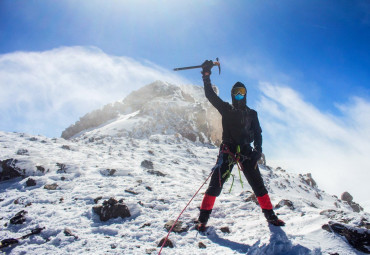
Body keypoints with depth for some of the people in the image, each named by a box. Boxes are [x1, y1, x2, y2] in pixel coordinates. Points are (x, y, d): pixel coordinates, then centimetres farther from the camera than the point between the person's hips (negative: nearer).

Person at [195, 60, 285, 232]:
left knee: (257, 183, 2)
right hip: (227, 151, -2)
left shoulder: (252, 114, 15)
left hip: (246, 151, 2)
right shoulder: (226, 109, 11)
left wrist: (257, 150, -5)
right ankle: (203, 218, -3)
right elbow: (210, 94, 5)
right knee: (216, 183, -9)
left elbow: (257, 133, 11)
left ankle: (270, 215, 15)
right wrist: (206, 75, -2)